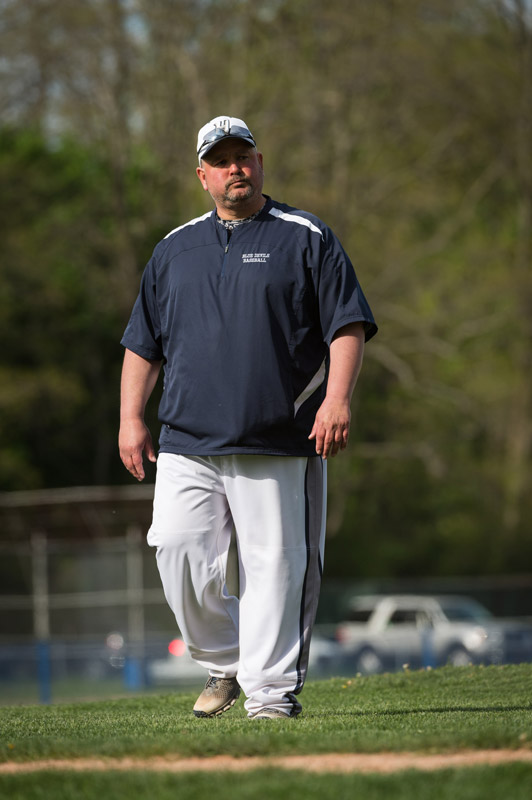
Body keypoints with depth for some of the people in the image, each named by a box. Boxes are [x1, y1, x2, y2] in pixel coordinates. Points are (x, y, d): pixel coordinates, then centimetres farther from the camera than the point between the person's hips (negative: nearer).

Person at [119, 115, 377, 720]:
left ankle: (271, 688, -1)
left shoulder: (307, 239, 7)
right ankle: (223, 664, 12)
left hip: (279, 443, -3)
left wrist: (337, 398, -14)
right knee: (179, 554, -8)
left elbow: (347, 325, 0)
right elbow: (143, 342, 20)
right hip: (187, 444, 3)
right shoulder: (175, 249, 18)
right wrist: (130, 418, 11)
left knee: (274, 564, -7)